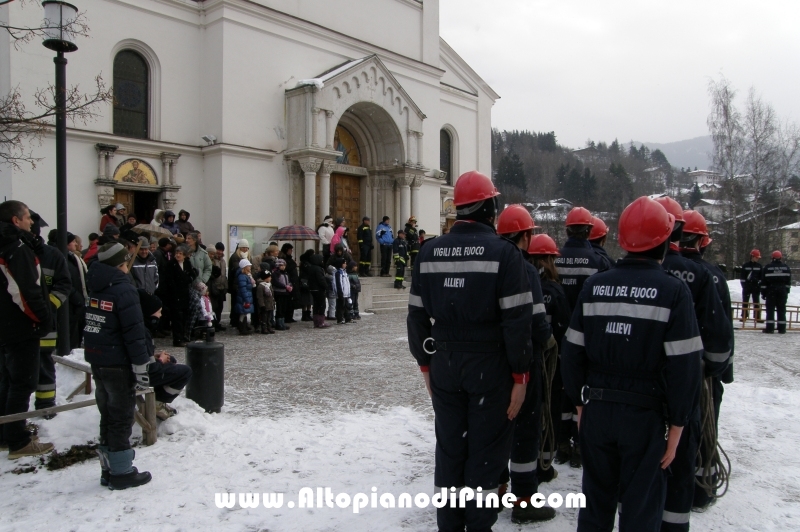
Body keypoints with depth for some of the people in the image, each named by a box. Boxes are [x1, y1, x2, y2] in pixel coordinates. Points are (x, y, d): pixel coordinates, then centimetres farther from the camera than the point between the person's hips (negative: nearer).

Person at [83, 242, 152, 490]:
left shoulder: (96, 288, 9)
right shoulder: (124, 290, -17)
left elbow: (93, 325, 16)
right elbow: (134, 332, -20)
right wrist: (141, 366, -16)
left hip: (97, 362, 8)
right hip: (119, 364, -8)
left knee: (109, 415, 16)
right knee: (121, 417, 1)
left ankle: (109, 469, 24)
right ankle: (121, 473, 9)